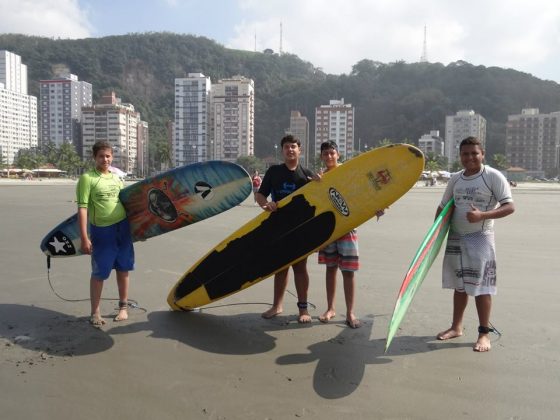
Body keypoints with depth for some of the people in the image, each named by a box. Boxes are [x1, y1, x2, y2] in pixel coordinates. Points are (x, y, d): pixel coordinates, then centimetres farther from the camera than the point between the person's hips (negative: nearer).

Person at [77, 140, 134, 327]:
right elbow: (82, 208, -11)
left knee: (123, 269, 12)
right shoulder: (87, 178, -6)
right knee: (99, 273, 4)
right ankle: (95, 313, 19)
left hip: (123, 228, 5)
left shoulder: (117, 178, 11)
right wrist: (84, 238, -17)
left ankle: (123, 307, 27)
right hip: (101, 231, -5)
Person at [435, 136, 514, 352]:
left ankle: (484, 333, 10)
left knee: (481, 287, -2)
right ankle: (456, 326, 25)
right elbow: (443, 207, 16)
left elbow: (509, 207, -13)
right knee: (459, 285, 13)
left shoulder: (494, 176, -8)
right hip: (455, 238, 5)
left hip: (480, 239, -5)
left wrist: (483, 215, -28)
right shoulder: (455, 179, 8)